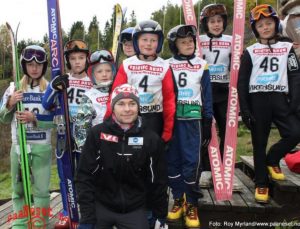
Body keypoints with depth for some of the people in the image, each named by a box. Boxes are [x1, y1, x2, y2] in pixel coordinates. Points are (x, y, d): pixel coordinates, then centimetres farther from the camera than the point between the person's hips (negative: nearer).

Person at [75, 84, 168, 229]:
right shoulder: (97, 134, -9)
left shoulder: (151, 139, -7)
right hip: (100, 206, 0)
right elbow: (85, 177, -7)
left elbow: (158, 182, 1)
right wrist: (87, 217, -10)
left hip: (134, 210, 1)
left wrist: (161, 217, 6)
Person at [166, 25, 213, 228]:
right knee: (173, 160, 6)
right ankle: (178, 200, 22)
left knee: (191, 162, -4)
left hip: (192, 119, -1)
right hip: (170, 118, 1)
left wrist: (208, 123, 2)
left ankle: (191, 204, 11)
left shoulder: (202, 65, 5)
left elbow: (207, 96, 6)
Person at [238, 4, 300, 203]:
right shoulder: (250, 51, 6)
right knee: (259, 143, 4)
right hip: (257, 100, -1)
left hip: (280, 99, 1)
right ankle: (261, 184, 18)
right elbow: (242, 82, 3)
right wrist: (245, 110, -5)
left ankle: (272, 159, 13)